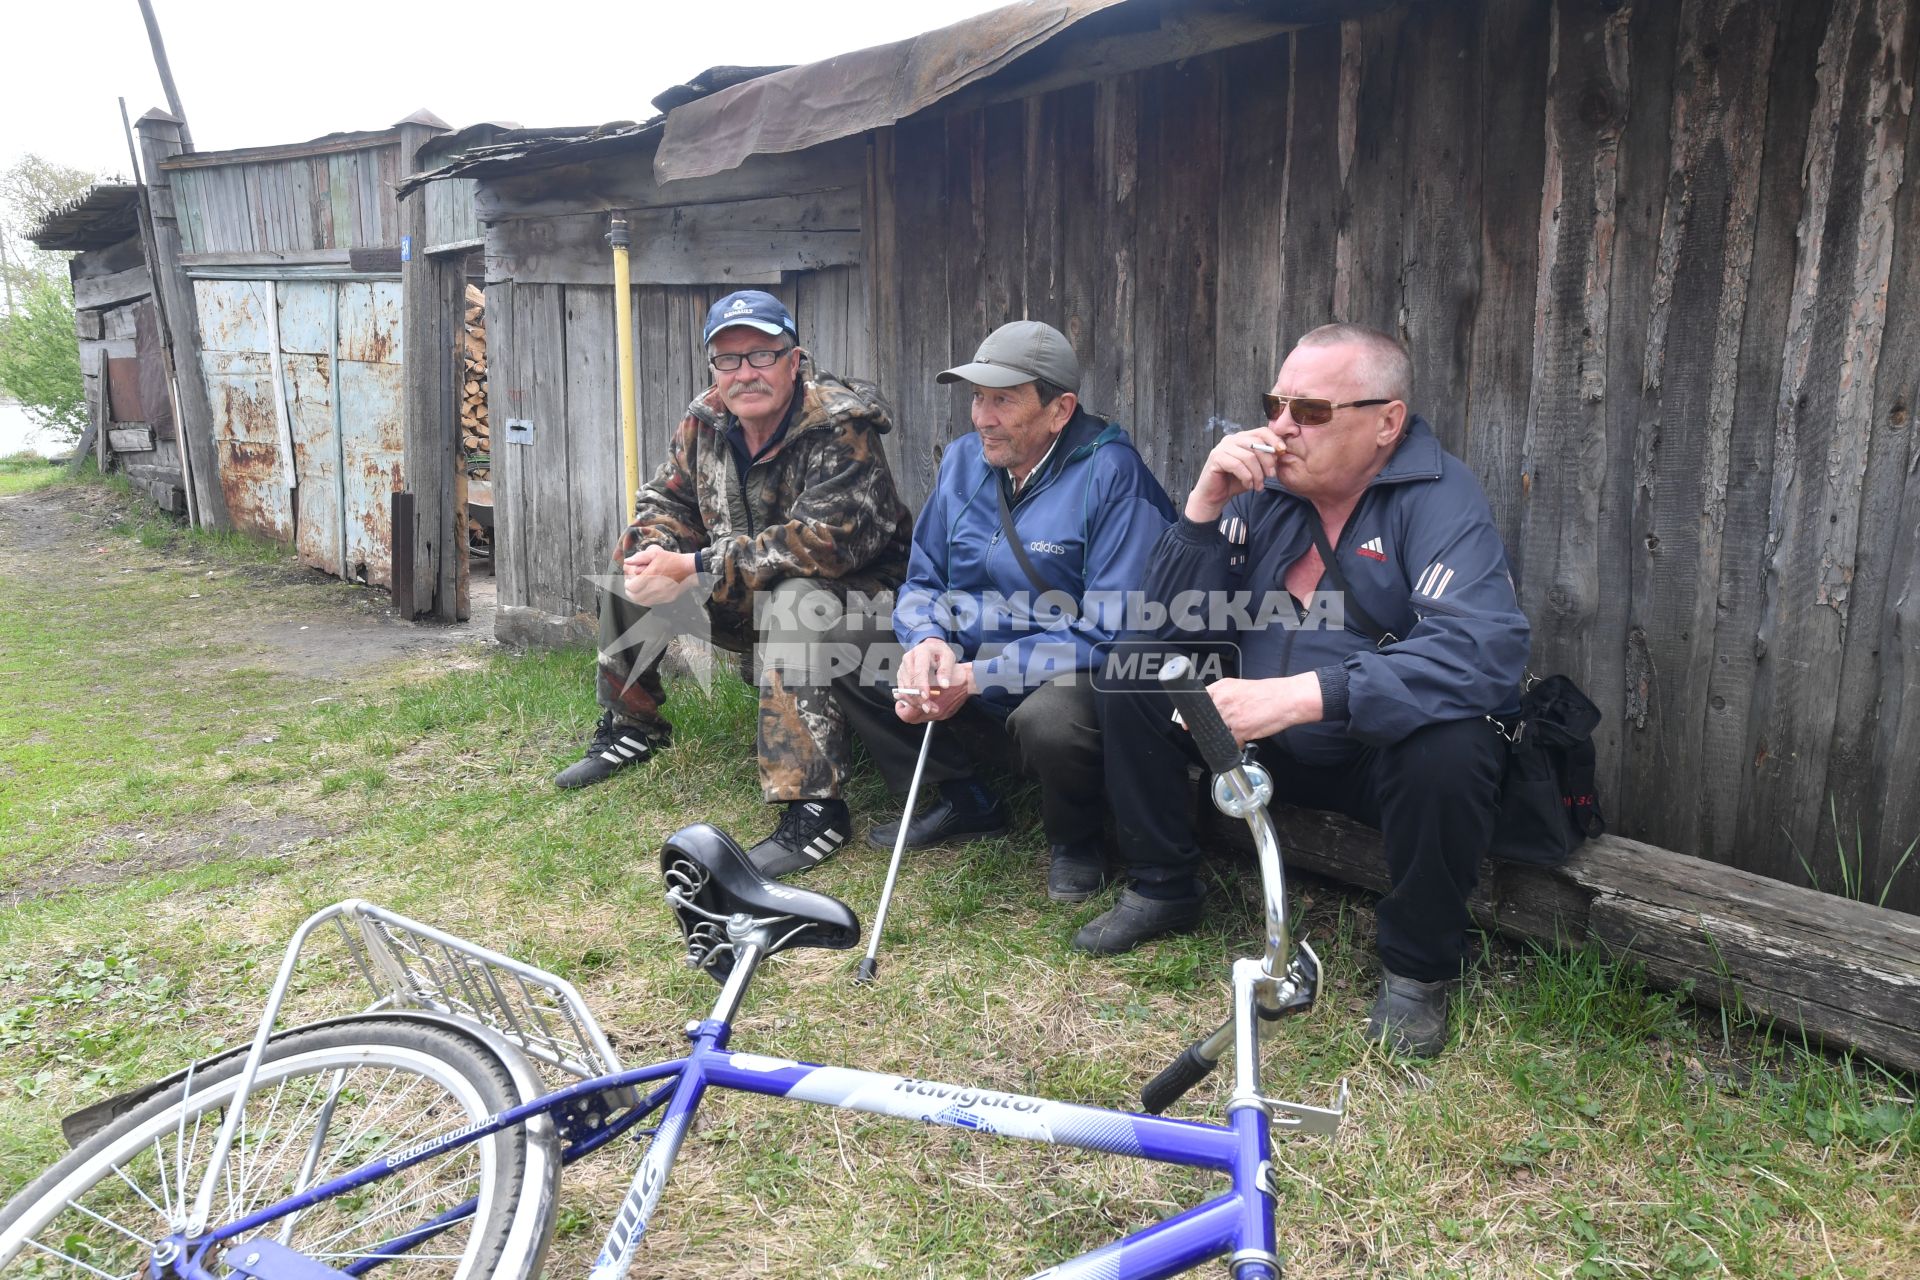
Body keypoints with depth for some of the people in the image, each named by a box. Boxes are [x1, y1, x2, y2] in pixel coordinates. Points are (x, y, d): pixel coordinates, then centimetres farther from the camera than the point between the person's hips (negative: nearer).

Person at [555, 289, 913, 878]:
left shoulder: (841, 429, -23)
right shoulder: (705, 421, -1)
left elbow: (826, 542, -34)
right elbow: (666, 501, 9)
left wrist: (693, 569, -34)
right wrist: (653, 553, -18)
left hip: (855, 593, -7)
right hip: (748, 599, 7)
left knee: (793, 602, -39)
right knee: (631, 565, 1)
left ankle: (814, 810, -39)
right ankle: (630, 725, 18)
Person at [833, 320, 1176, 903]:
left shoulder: (1111, 473, -19)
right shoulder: (964, 460, 2)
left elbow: (1112, 632, -23)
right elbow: (922, 581, 10)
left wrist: (976, 677, -25)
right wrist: (928, 642, -16)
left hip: (1073, 677, -7)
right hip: (964, 658, 7)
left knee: (1047, 720, -39)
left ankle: (1076, 838, -1)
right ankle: (964, 802, 10)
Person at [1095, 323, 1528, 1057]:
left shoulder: (1438, 496, -18)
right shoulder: (1263, 485, -4)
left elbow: (1487, 651, -35)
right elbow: (1171, 628, -3)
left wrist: (1303, 695, -41)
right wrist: (1205, 506, -19)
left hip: (1383, 745, -4)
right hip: (1271, 742, 5)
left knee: (1448, 748, -35)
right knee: (1134, 673, -8)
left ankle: (1419, 969, -8)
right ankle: (1162, 890, 11)